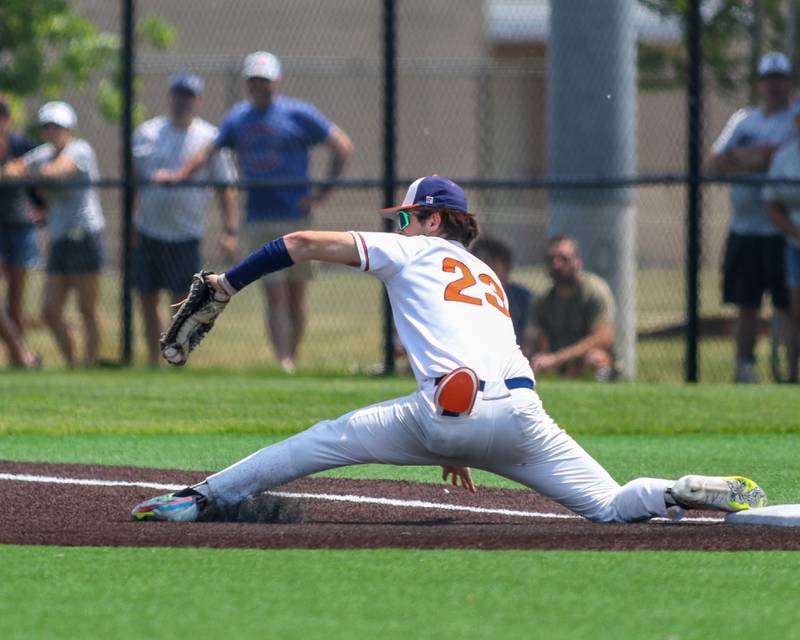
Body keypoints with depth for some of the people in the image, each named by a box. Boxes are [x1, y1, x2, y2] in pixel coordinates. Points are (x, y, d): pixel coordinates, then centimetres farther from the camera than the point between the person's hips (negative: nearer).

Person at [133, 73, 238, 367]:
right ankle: (153, 362, 16)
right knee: (148, 299, 7)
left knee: (182, 301, -6)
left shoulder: (209, 138, 0)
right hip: (147, 231, 3)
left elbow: (226, 188, 0)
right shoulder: (148, 132, 8)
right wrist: (129, 221, 1)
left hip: (185, 236, -3)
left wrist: (230, 230, -9)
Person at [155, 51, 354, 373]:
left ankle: (292, 358, 13)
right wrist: (180, 174, 4)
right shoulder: (238, 117, 12)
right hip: (259, 221, 2)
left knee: (296, 292, 3)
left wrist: (325, 191, -8)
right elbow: (209, 150, 20)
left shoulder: (299, 114, -1)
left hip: (295, 215, -2)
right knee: (274, 294, -5)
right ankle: (283, 362, -9)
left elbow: (343, 146, -2)